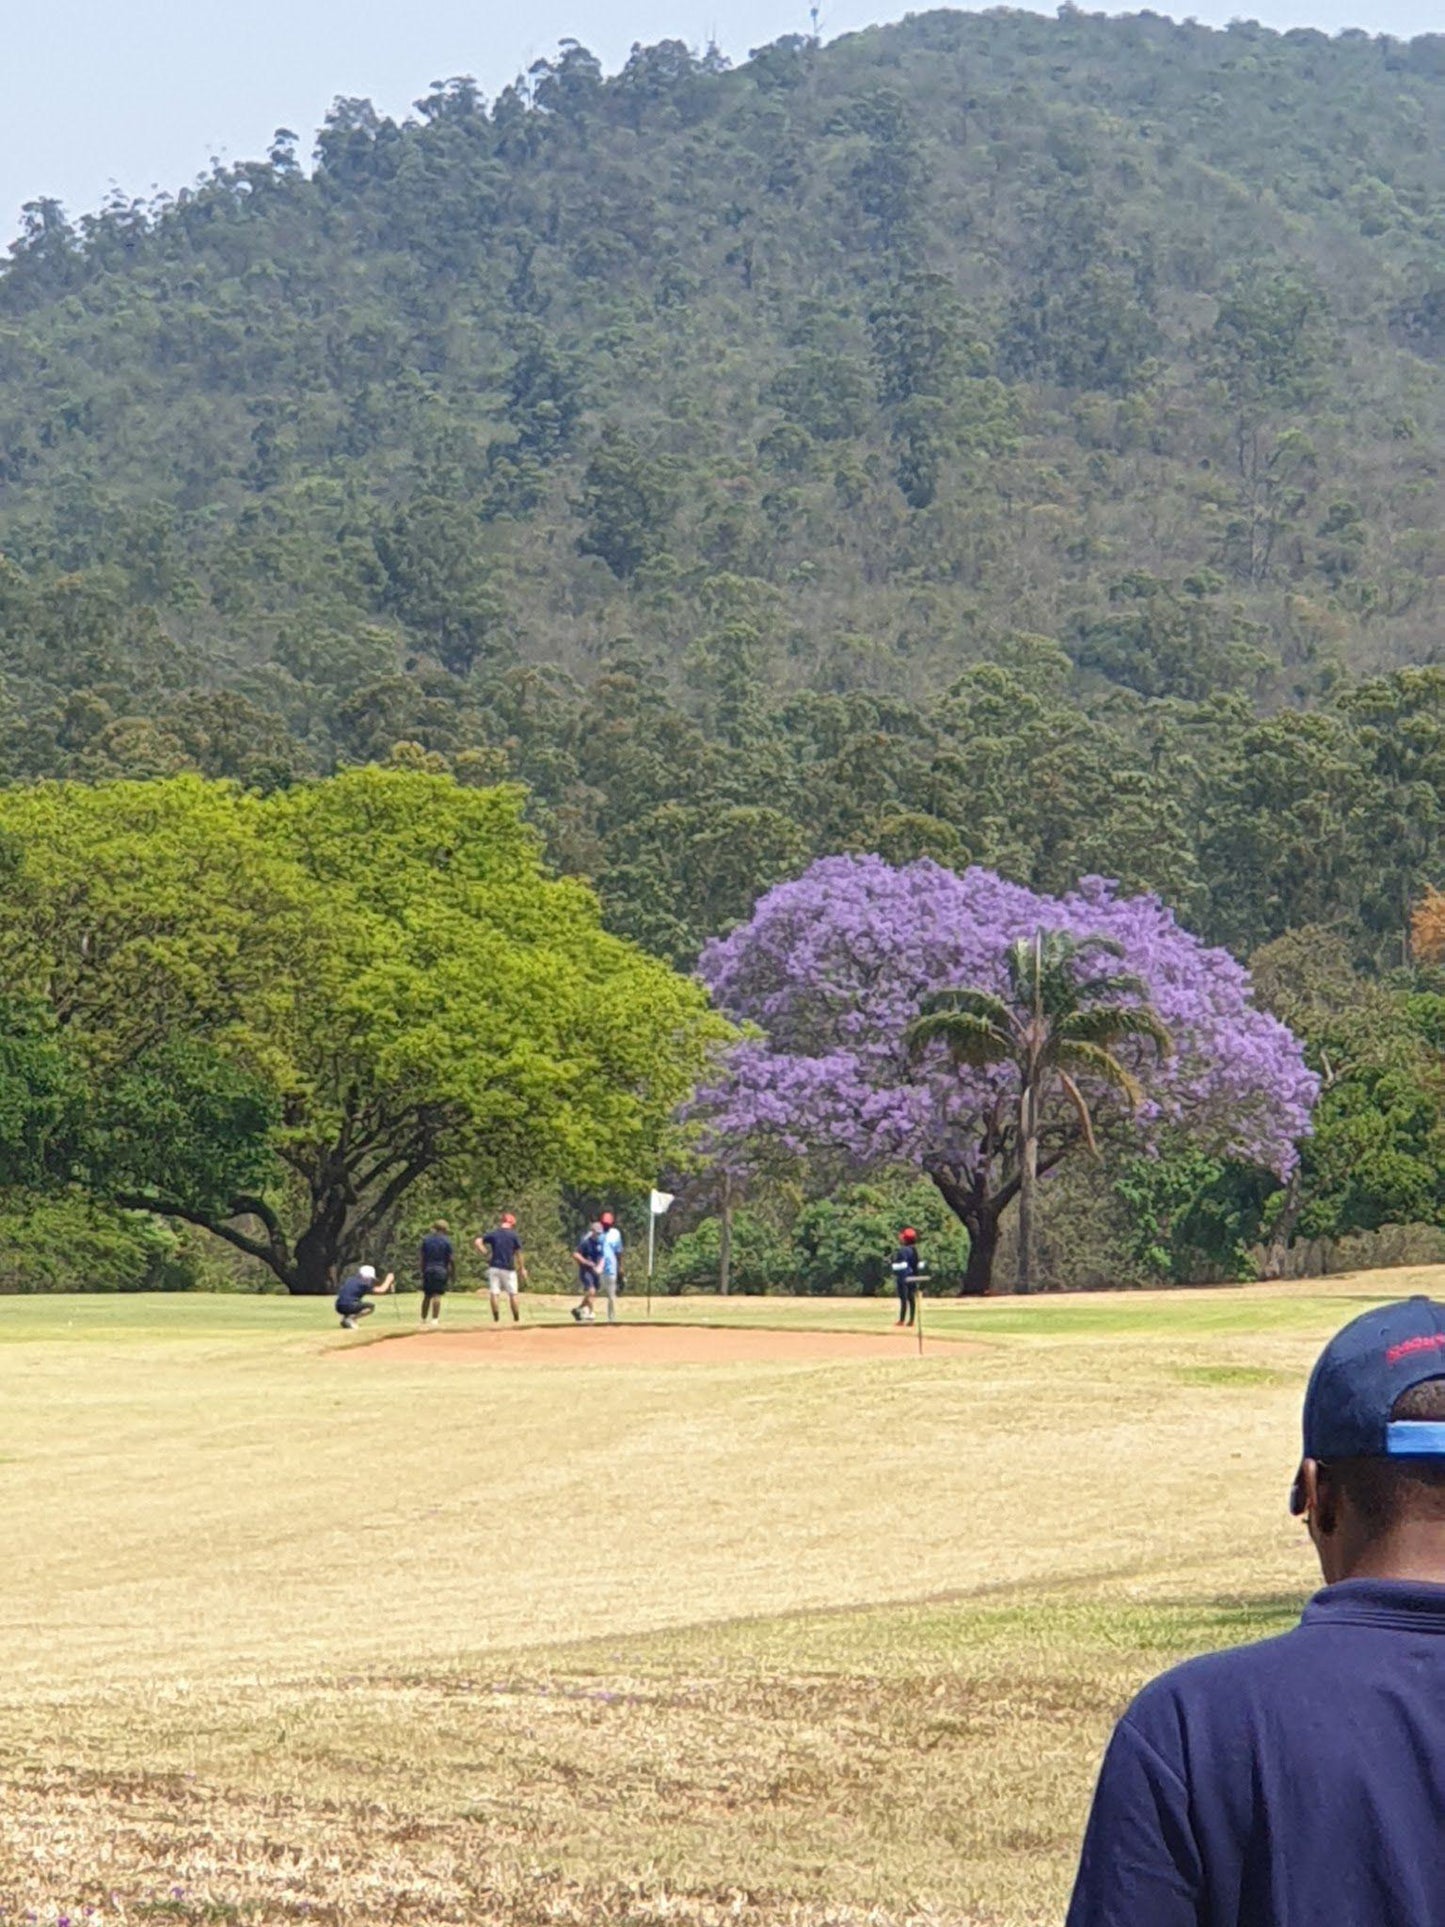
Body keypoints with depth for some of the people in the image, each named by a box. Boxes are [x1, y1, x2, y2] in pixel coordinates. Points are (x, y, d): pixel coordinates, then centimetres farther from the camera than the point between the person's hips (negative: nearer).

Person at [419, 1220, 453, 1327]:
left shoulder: (426, 1239, 6)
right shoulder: (446, 1241, -5)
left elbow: (423, 1258, 8)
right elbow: (451, 1259, -5)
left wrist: (423, 1271, 15)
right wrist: (453, 1273, 5)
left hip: (428, 1270, 4)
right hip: (441, 1270, -4)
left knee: (427, 1295, 12)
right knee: (437, 1295, -7)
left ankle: (423, 1320, 16)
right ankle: (435, 1319, -13)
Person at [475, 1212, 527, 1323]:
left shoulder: (492, 1234, 5)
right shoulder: (513, 1235, 0)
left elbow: (477, 1242, -5)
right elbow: (518, 1253, 0)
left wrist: (486, 1253, -1)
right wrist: (522, 1268, 8)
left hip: (494, 1267, 1)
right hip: (508, 1268, -1)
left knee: (494, 1293, 0)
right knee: (512, 1294, 8)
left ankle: (496, 1319, -6)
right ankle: (516, 1319, 13)